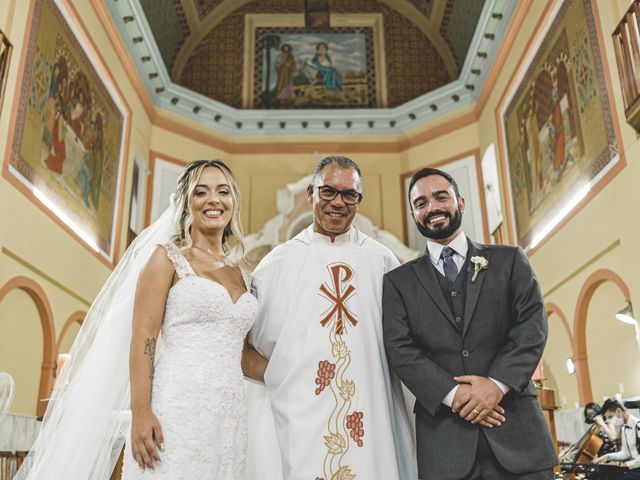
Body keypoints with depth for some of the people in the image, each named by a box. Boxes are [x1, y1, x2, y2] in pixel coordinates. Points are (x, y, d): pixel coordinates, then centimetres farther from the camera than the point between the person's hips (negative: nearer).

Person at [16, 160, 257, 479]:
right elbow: (143, 338, -8)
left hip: (231, 418, 5)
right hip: (177, 413, -5)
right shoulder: (167, 257, 1)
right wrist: (141, 412, -17)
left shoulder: (237, 274, 15)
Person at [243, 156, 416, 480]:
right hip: (297, 416, -1)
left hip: (369, 415, 1)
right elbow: (243, 342, 7)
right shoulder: (279, 261, 4)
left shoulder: (382, 261, 5)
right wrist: (274, 378, -6)